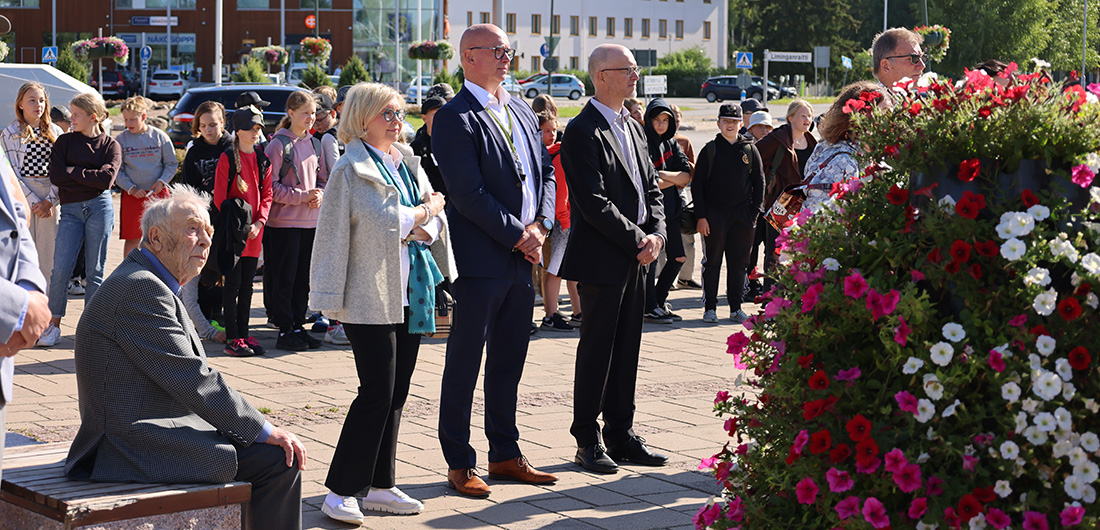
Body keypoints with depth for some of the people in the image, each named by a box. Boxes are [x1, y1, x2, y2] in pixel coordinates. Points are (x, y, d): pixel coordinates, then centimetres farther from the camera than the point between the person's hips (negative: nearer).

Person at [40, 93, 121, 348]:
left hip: (99, 206, -1)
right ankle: (53, 324, 5)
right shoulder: (64, 141, 10)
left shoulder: (111, 146, 6)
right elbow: (55, 176, -3)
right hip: (71, 210, 1)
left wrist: (72, 171, -6)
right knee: (60, 269, -7)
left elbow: (107, 179, -10)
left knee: (95, 271, 2)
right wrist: (90, 178, -6)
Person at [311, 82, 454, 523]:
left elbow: (438, 217, 10)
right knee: (377, 392, -10)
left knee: (396, 392, 8)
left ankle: (380, 486, 17)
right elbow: (384, 220, -17)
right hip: (371, 296, -7)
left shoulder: (408, 163, 14)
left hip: (409, 292, 7)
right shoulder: (352, 170, -8)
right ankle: (340, 491, -3)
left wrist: (421, 228, -8)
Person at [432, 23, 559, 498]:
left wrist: (540, 226, 0)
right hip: (480, 260, -7)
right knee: (464, 363, 1)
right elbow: (468, 194, -17)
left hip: (522, 260, 8)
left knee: (509, 361, 14)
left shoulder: (522, 111, 15)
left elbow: (545, 171, 16)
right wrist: (518, 235, -13)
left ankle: (505, 454, 24)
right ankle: (459, 463, 9)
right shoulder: (454, 119, -10)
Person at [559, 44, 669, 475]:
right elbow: (594, 203, -19)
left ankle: (621, 436, 20)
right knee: (596, 350, -1)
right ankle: (588, 441, 8)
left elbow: (651, 188, 16)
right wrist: (639, 240, -15)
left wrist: (657, 233, -1)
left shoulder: (633, 127, 15)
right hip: (602, 258, -8)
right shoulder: (583, 131, -13)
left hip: (636, 259, 8)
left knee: (627, 349, 12)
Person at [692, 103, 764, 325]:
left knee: (739, 262, 6)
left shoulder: (750, 150, 8)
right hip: (714, 214, -2)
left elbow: (759, 182, 11)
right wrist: (701, 216, -7)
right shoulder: (710, 150, 2)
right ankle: (710, 308, 9)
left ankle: (736, 308, 13)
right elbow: (697, 184, 0)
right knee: (712, 262, 2)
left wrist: (755, 213, 1)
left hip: (742, 215, 2)